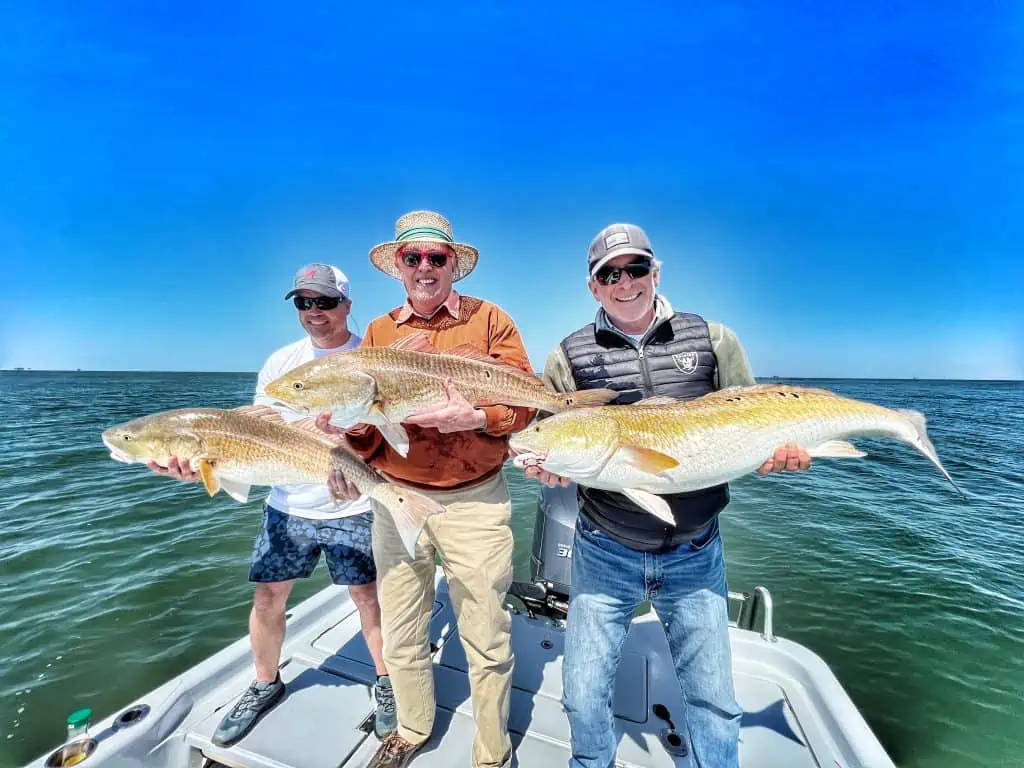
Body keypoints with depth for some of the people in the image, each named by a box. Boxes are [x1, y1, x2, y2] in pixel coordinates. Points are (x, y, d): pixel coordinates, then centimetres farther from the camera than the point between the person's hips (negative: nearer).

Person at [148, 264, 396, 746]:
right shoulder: (281, 362, 4)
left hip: (352, 510, -4)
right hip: (287, 507, 4)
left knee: (368, 597, 7)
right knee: (267, 597, 14)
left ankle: (386, 682, 33)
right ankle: (265, 685, 42)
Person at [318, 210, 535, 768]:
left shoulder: (489, 320, -2)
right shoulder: (378, 332, 7)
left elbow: (525, 404, -6)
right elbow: (365, 427, 5)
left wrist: (474, 418, -23)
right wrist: (346, 423, -16)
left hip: (474, 501, -3)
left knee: (486, 642, 10)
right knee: (401, 635, 21)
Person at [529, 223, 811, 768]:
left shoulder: (714, 341, 0)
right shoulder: (568, 358, -3)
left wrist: (781, 453, -15)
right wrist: (546, 468, -20)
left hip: (695, 553, 1)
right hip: (603, 552, 0)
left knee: (713, 700, 16)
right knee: (584, 696, 14)